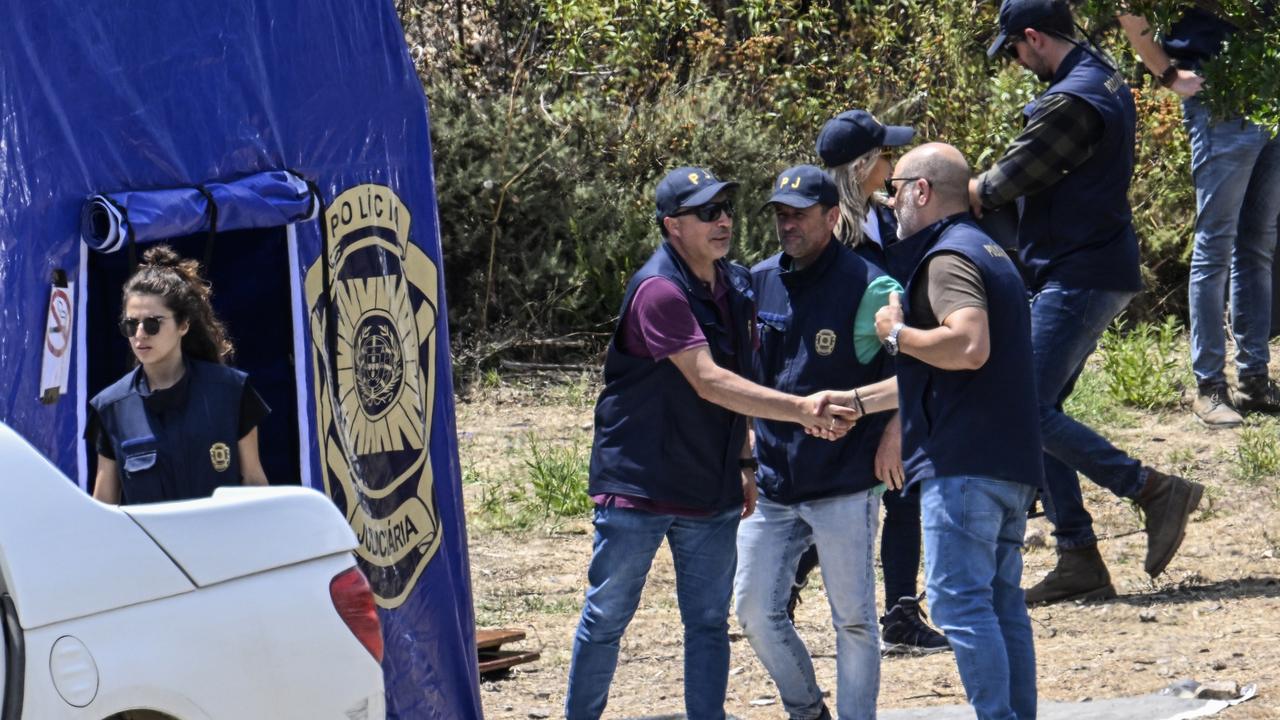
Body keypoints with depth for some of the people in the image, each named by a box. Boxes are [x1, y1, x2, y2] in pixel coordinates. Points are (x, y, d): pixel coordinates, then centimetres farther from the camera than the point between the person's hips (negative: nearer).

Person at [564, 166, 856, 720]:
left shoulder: (735, 287, 7)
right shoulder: (659, 291, -19)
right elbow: (708, 383, -27)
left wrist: (745, 462, 13)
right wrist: (801, 410, -33)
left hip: (712, 489, 7)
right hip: (638, 484, -7)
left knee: (709, 622, 6)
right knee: (607, 618, 3)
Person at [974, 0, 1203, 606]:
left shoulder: (1071, 101, -18)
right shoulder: (1106, 84, 15)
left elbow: (1002, 185, -13)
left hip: (1079, 278, -11)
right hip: (1089, 273, 11)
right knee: (1037, 411, 9)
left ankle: (1155, 491, -9)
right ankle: (1079, 562, 8)